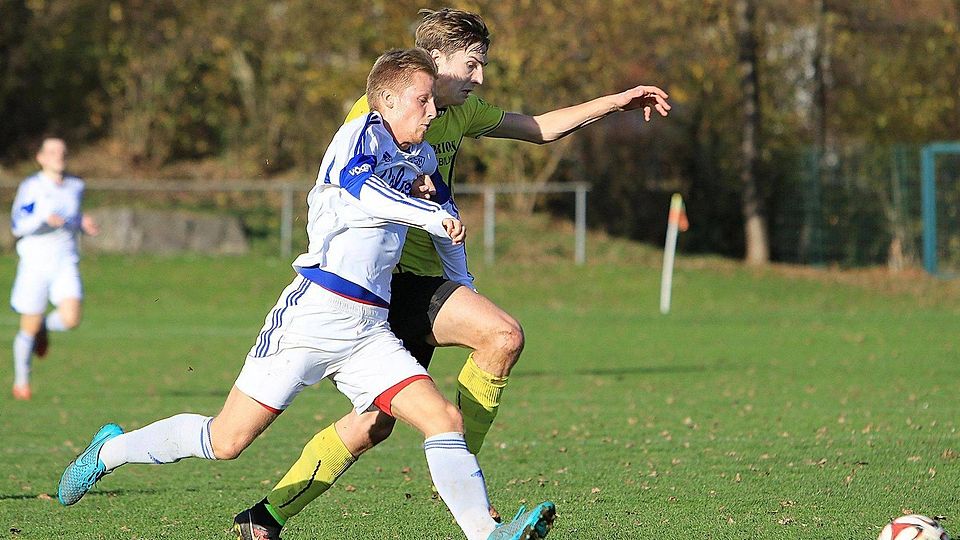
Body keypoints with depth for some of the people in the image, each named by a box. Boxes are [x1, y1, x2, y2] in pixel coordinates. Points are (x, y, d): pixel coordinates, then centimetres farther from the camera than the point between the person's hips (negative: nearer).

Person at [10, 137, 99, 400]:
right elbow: (17, 225, -11)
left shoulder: (75, 186, 9)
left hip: (66, 263, 3)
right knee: (30, 329, 3)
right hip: (35, 262, -3)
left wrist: (83, 224, 3)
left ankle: (45, 327, 16)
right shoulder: (31, 186, -5)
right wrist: (45, 220, -27)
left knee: (71, 319, -20)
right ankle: (21, 382, 24)